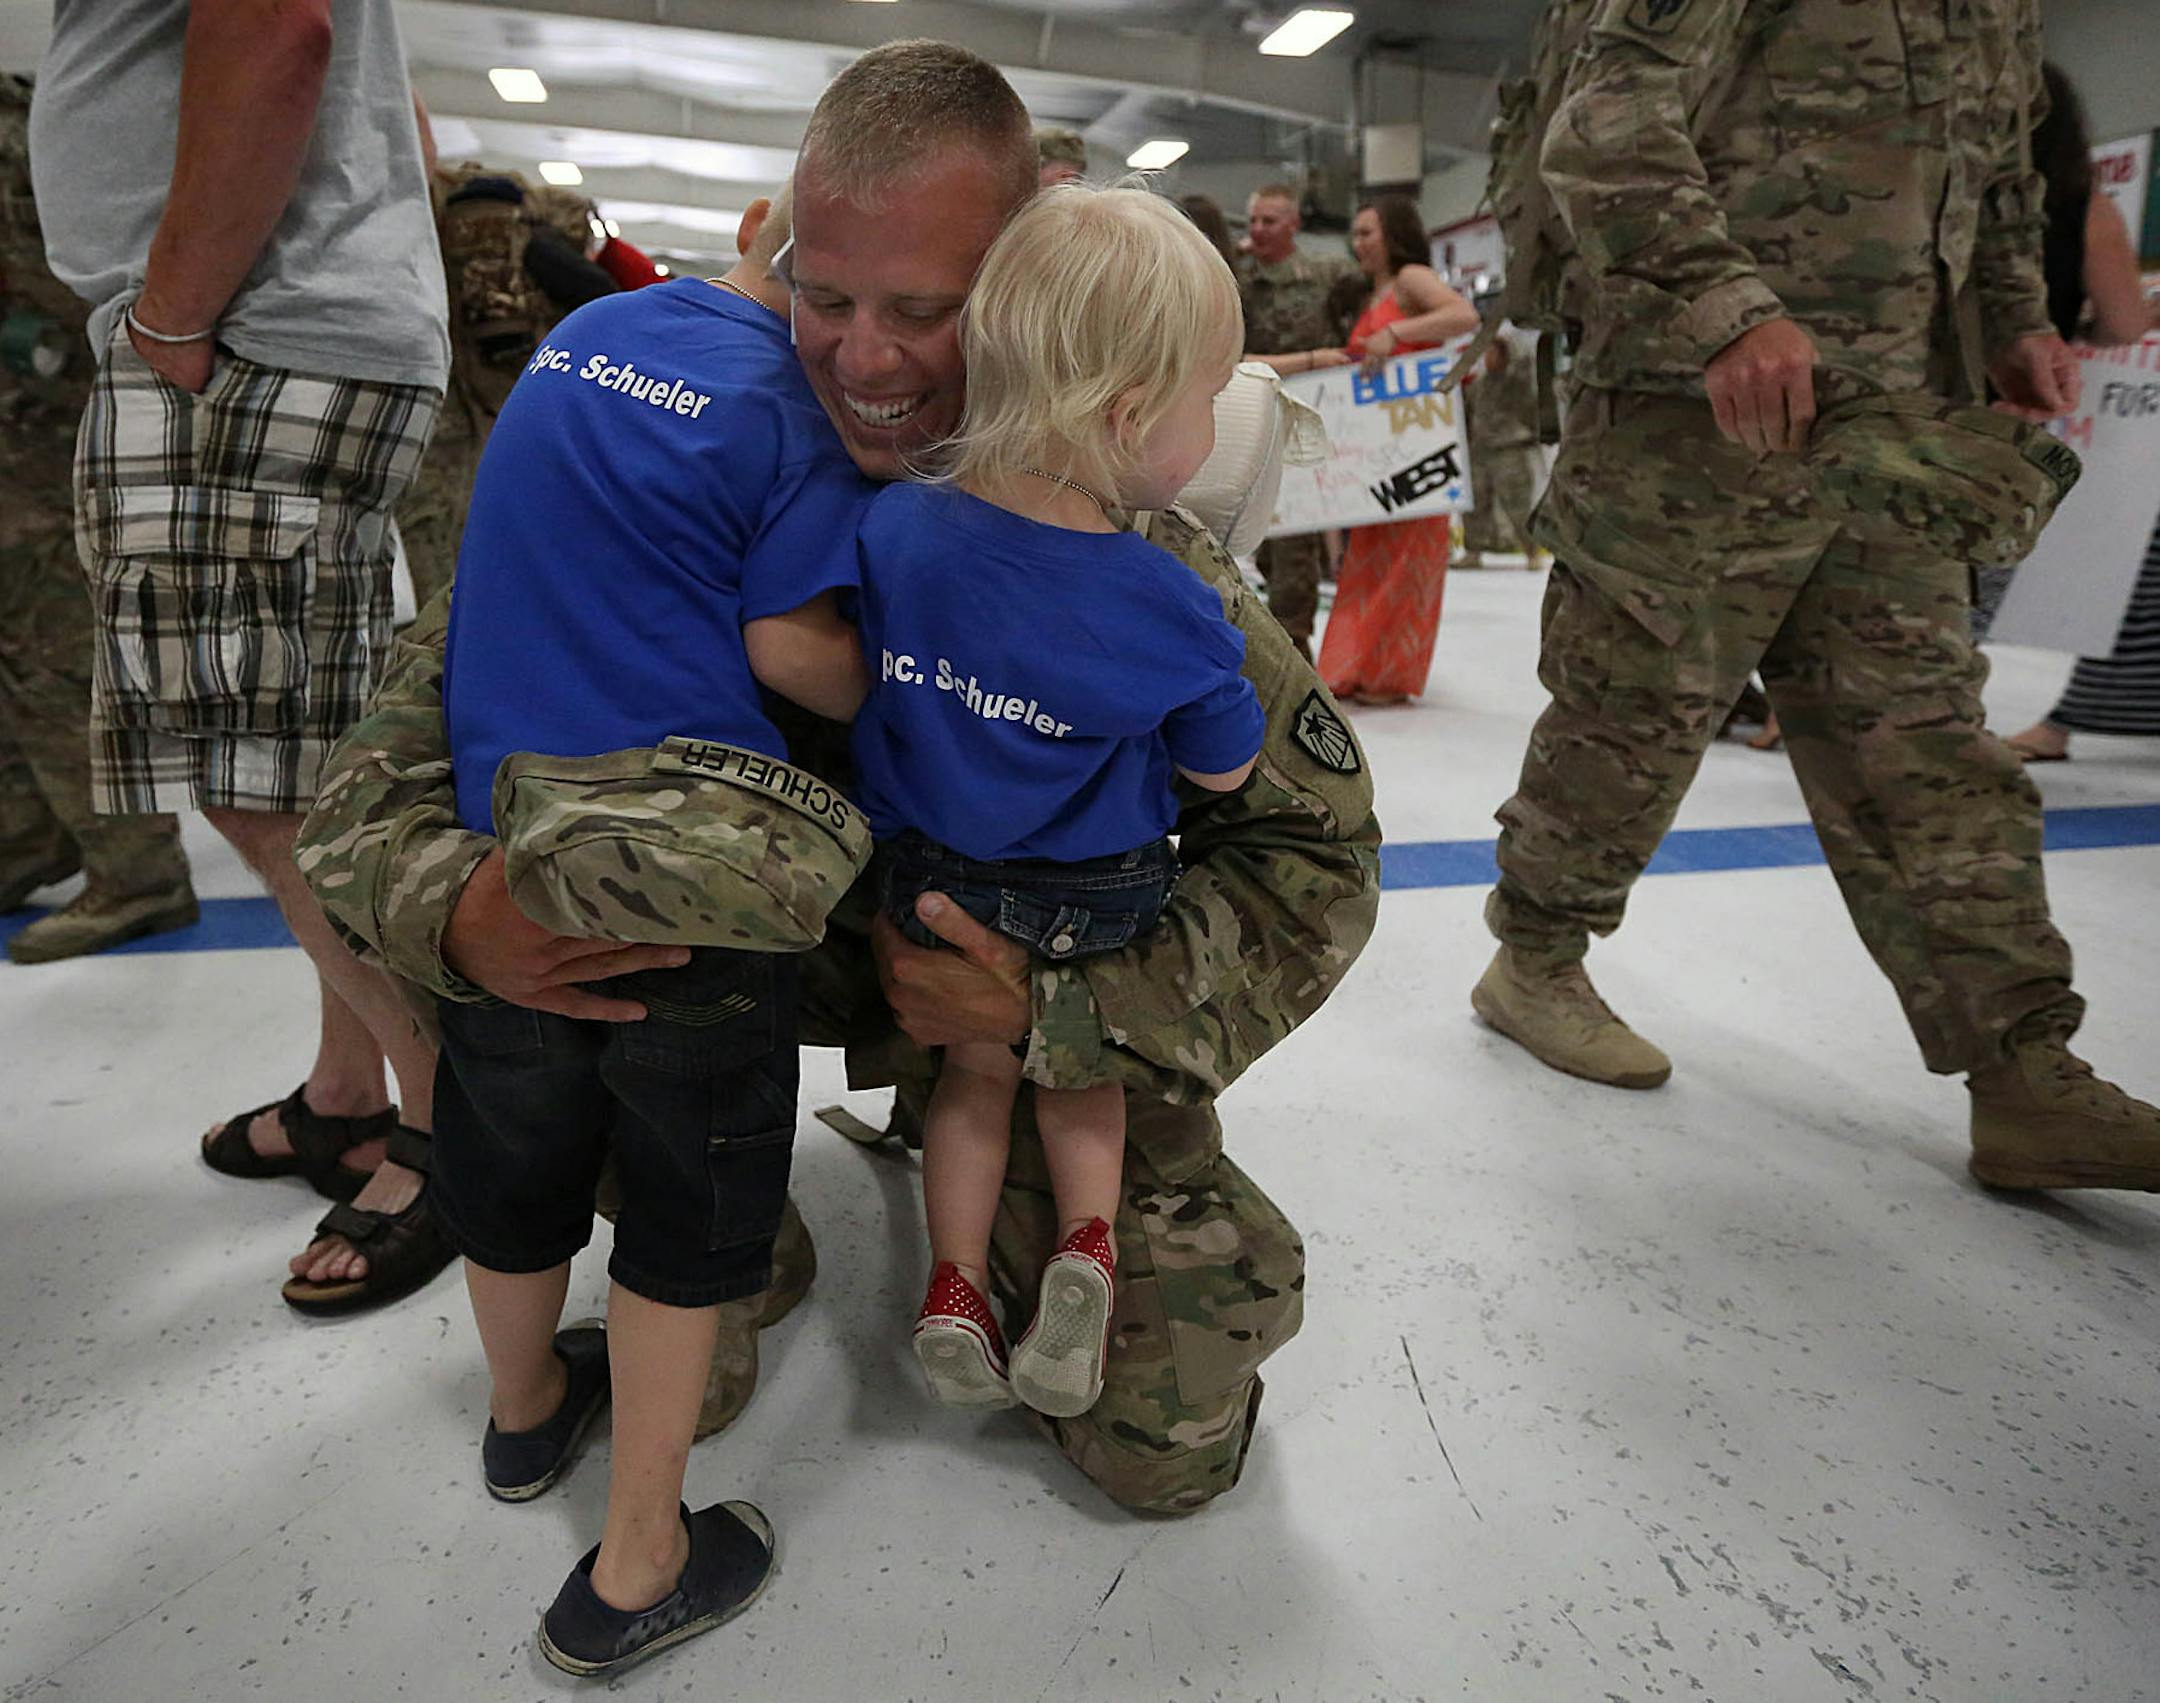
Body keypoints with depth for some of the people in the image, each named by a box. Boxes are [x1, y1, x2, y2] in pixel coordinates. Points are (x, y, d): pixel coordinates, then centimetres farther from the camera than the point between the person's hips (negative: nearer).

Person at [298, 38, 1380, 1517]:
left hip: (1052, 993, 0)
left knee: (1166, 1449, 0)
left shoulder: (1120, 530, -22)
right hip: (783, 937, 1)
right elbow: (434, 695, -13)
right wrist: (447, 910, -37)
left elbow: (1319, 855, -18)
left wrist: (1054, 1004, -35)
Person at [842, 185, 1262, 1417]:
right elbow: (1225, 769, -10)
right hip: (1096, 905, -2)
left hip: (930, 883, 2)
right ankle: (1088, 1245, 12)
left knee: (977, 1066, 26)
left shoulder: (893, 525, -17)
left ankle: (956, 1283, 22)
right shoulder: (1169, 607, -25)